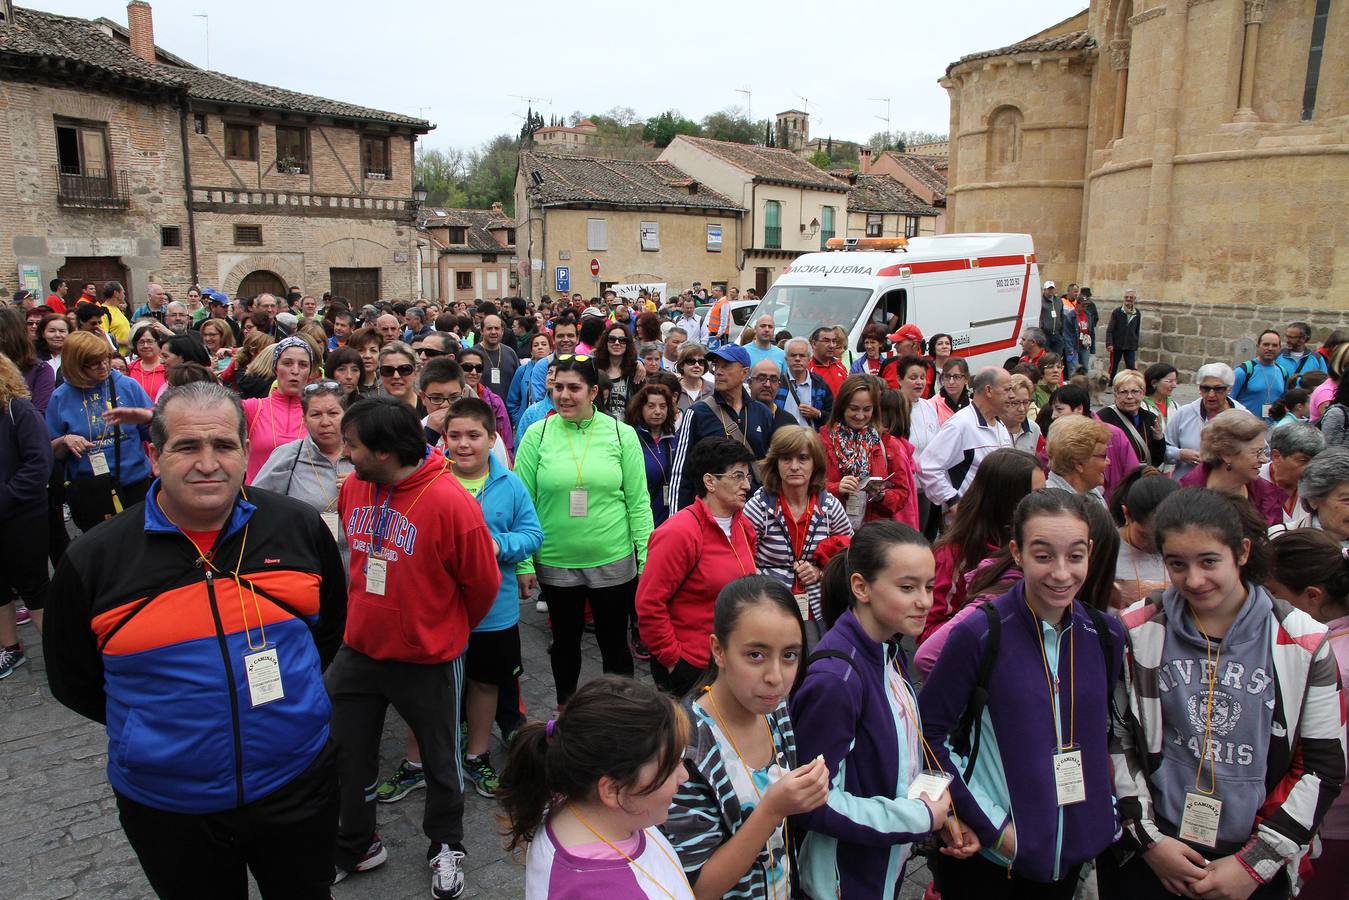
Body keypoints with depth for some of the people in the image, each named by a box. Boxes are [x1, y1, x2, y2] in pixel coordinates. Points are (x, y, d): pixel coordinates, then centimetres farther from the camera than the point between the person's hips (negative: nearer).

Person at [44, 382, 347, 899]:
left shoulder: (299, 527, -7)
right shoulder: (93, 561, -10)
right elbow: (73, 681, 3)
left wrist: (285, 689, 4)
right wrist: (161, 726, 1)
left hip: (298, 785, 1)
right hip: (168, 807, -1)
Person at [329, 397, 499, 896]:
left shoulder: (450, 502, -25)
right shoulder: (353, 488, -6)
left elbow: (482, 583, -12)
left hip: (428, 658, -5)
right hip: (359, 647, 5)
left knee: (440, 760, 15)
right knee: (346, 754, 17)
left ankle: (446, 847, 40)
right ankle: (354, 846, 41)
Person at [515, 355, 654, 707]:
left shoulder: (622, 434, -5)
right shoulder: (537, 434, -4)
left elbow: (638, 502, -2)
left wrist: (647, 560, -5)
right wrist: (523, 562, -4)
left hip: (614, 561, -1)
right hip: (555, 562, 1)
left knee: (614, 642, 12)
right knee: (566, 639, 19)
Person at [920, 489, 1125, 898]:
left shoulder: (1105, 634, -4)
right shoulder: (980, 633, -19)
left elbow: (1103, 730, 11)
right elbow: (930, 732, -14)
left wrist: (1106, 811, 4)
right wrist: (991, 823, -15)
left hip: (1073, 849, 5)